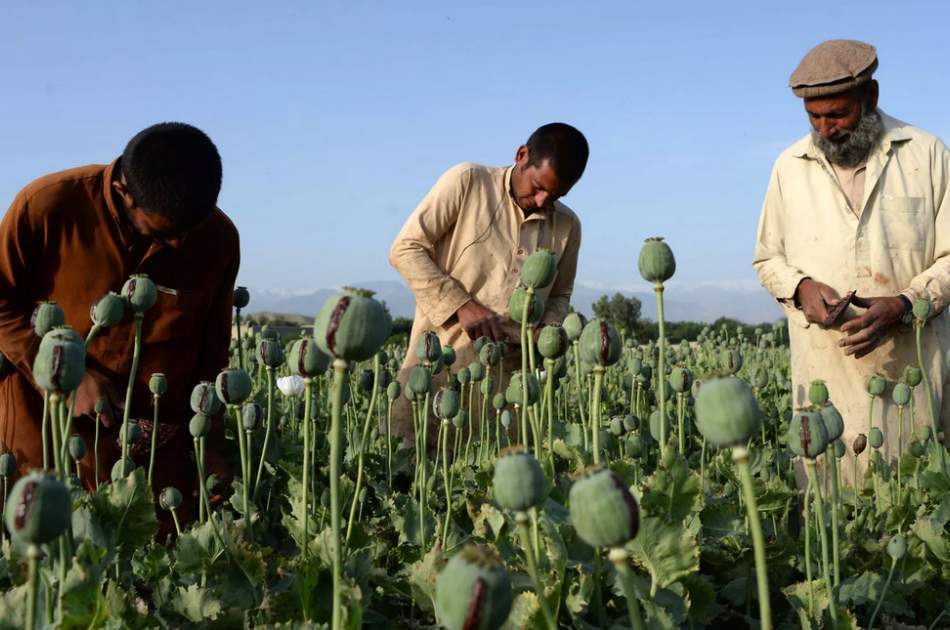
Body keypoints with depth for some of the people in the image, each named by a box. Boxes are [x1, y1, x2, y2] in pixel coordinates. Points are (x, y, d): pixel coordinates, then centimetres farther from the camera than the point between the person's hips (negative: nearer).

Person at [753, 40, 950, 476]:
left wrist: (904, 304, -14)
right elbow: (767, 259, 18)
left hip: (913, 371, -1)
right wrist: (801, 286, -3)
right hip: (826, 372, 1)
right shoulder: (789, 167, 10)